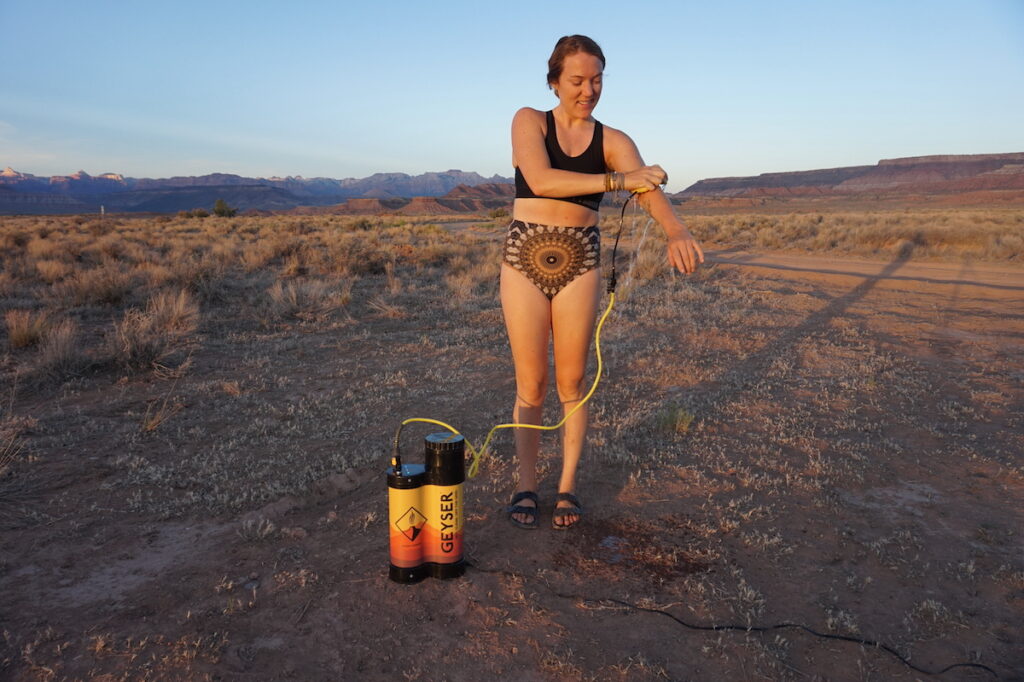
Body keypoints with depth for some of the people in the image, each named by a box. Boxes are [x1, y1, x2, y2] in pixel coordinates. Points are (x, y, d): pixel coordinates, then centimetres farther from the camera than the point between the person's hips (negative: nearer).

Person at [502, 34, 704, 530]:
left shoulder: (614, 142, 4)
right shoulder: (528, 121, 1)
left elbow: (648, 185, -15)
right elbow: (541, 179, -18)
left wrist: (676, 231, -36)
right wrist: (618, 180, -25)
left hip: (579, 264, 1)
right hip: (525, 259, -1)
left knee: (571, 383, 6)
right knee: (531, 385, 4)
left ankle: (568, 486, 21)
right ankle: (526, 485, 19)